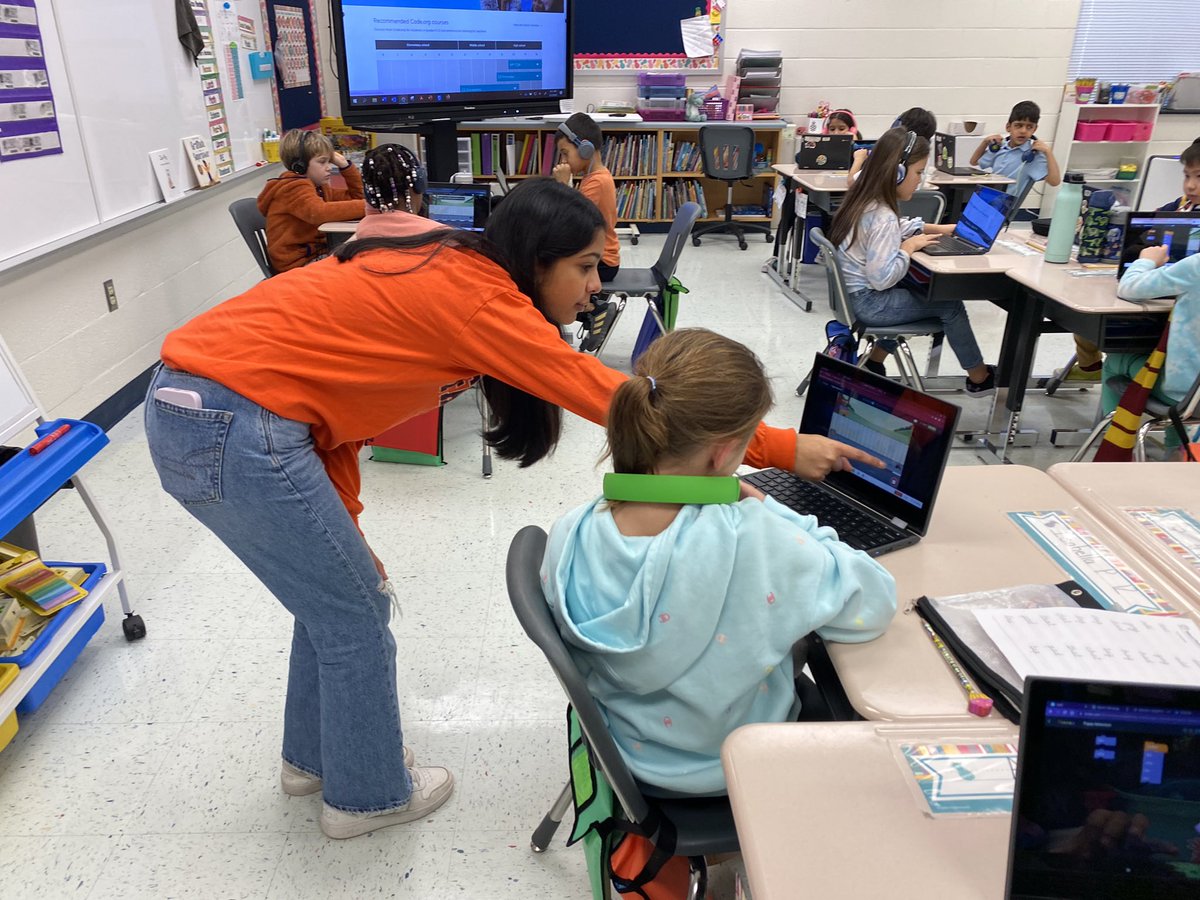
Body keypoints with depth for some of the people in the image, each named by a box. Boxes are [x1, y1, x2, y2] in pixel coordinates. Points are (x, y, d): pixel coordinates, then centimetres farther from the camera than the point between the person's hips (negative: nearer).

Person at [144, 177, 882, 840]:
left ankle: (316, 757, 43)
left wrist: (343, 536, 11)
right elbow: (608, 396, -19)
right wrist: (782, 448, -13)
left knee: (335, 590, 22)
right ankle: (367, 795, 30)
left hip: (191, 403, 10)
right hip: (234, 427, -10)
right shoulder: (474, 294, -16)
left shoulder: (443, 272, 11)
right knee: (358, 612, 6)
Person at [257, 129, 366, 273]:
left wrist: (345, 165, 7)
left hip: (317, 253, 9)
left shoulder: (318, 188, 16)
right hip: (298, 264, -9)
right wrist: (363, 207, -35)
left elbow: (356, 196, 21)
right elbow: (319, 212, -34)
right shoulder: (294, 188, -14)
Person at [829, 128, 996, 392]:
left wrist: (938, 229, 15)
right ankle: (979, 378, 23)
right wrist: (909, 246, -16)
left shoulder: (864, 200, 3)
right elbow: (882, 278, -30)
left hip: (853, 292, 9)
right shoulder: (883, 217, -25)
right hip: (867, 302, -9)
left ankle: (874, 362, 28)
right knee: (949, 305, 4)